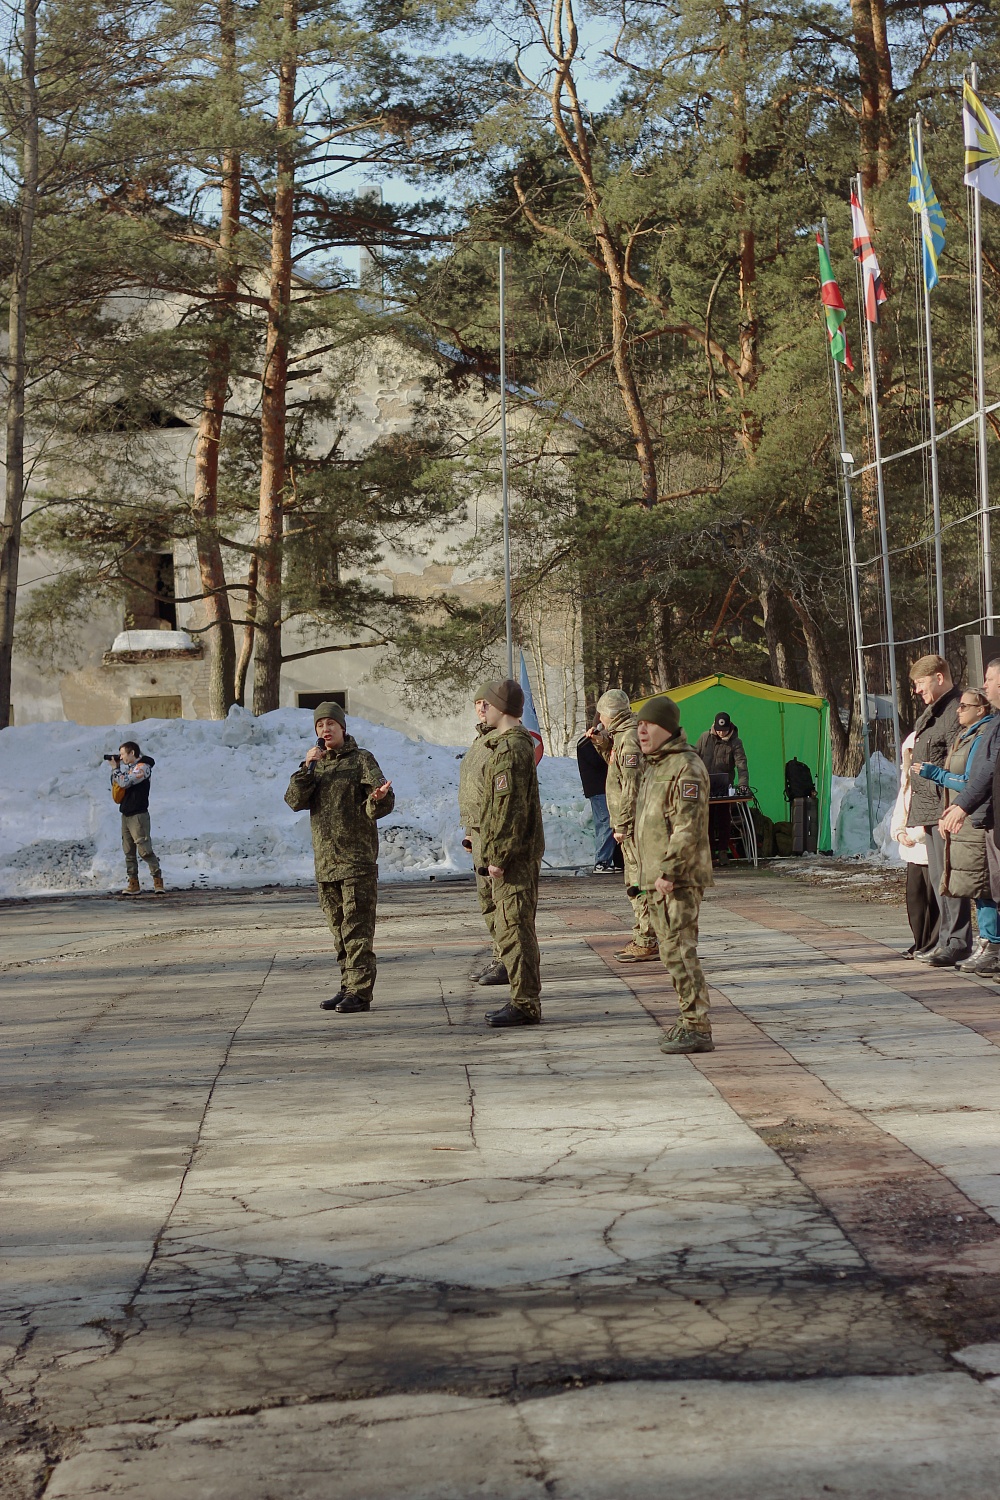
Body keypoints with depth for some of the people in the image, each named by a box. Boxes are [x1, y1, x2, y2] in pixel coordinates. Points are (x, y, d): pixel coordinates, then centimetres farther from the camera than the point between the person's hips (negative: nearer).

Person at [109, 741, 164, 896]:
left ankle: (158, 879, -6)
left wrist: (115, 768, -4)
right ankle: (133, 884, 7)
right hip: (126, 815, 8)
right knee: (129, 852, 5)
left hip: (138, 815, -8)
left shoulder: (142, 767, -10)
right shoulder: (129, 767, 15)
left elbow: (124, 782, -18)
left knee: (144, 850, -12)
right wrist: (115, 769, 9)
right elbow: (116, 785, 21)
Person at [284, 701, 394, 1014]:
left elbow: (380, 806, -10)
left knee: (357, 928, -8)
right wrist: (307, 768, -11)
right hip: (325, 860, 6)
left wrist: (379, 798, -33)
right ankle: (348, 986, 19)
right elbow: (295, 801, 1)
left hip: (357, 858, -6)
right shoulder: (316, 764, 14)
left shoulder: (361, 759, -2)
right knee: (339, 928, 12)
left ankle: (360, 991, -7)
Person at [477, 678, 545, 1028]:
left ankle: (525, 1005, -5)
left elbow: (509, 808, -22)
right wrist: (496, 853, 22)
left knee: (513, 928, -8)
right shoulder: (518, 743, 17)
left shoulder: (510, 749, -17)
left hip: (514, 855, -11)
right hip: (520, 854, 11)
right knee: (512, 928, 15)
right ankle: (524, 1000, 21)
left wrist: (497, 856, -20)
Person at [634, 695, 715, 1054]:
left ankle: (698, 1030, -9)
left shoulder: (686, 767, -14)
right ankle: (689, 1021, 21)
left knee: (679, 951, -11)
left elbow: (689, 826, -22)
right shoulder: (655, 766, 18)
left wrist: (669, 871, -25)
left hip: (679, 879, -10)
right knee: (671, 952, 14)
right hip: (657, 878, 10)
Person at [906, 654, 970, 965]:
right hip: (931, 810, 10)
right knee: (939, 879, 12)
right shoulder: (932, 712, 20)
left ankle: (957, 943, -7)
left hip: (946, 809, -10)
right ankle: (947, 940, 18)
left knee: (948, 877, -10)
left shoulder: (955, 712, -13)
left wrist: (948, 812, -23)